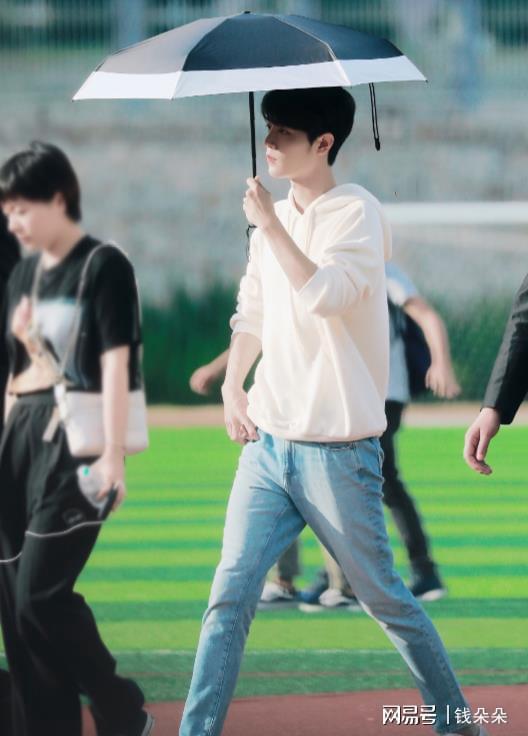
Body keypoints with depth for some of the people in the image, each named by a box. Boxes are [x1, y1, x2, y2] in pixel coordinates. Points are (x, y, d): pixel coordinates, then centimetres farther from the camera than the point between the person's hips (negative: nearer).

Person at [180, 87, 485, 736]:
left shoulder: (355, 212, -10)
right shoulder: (275, 218, 11)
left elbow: (323, 296, -25)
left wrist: (270, 225, -17)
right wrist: (232, 387, 7)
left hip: (337, 451, -6)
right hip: (267, 441, 6)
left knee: (383, 598, 4)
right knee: (230, 597, -2)